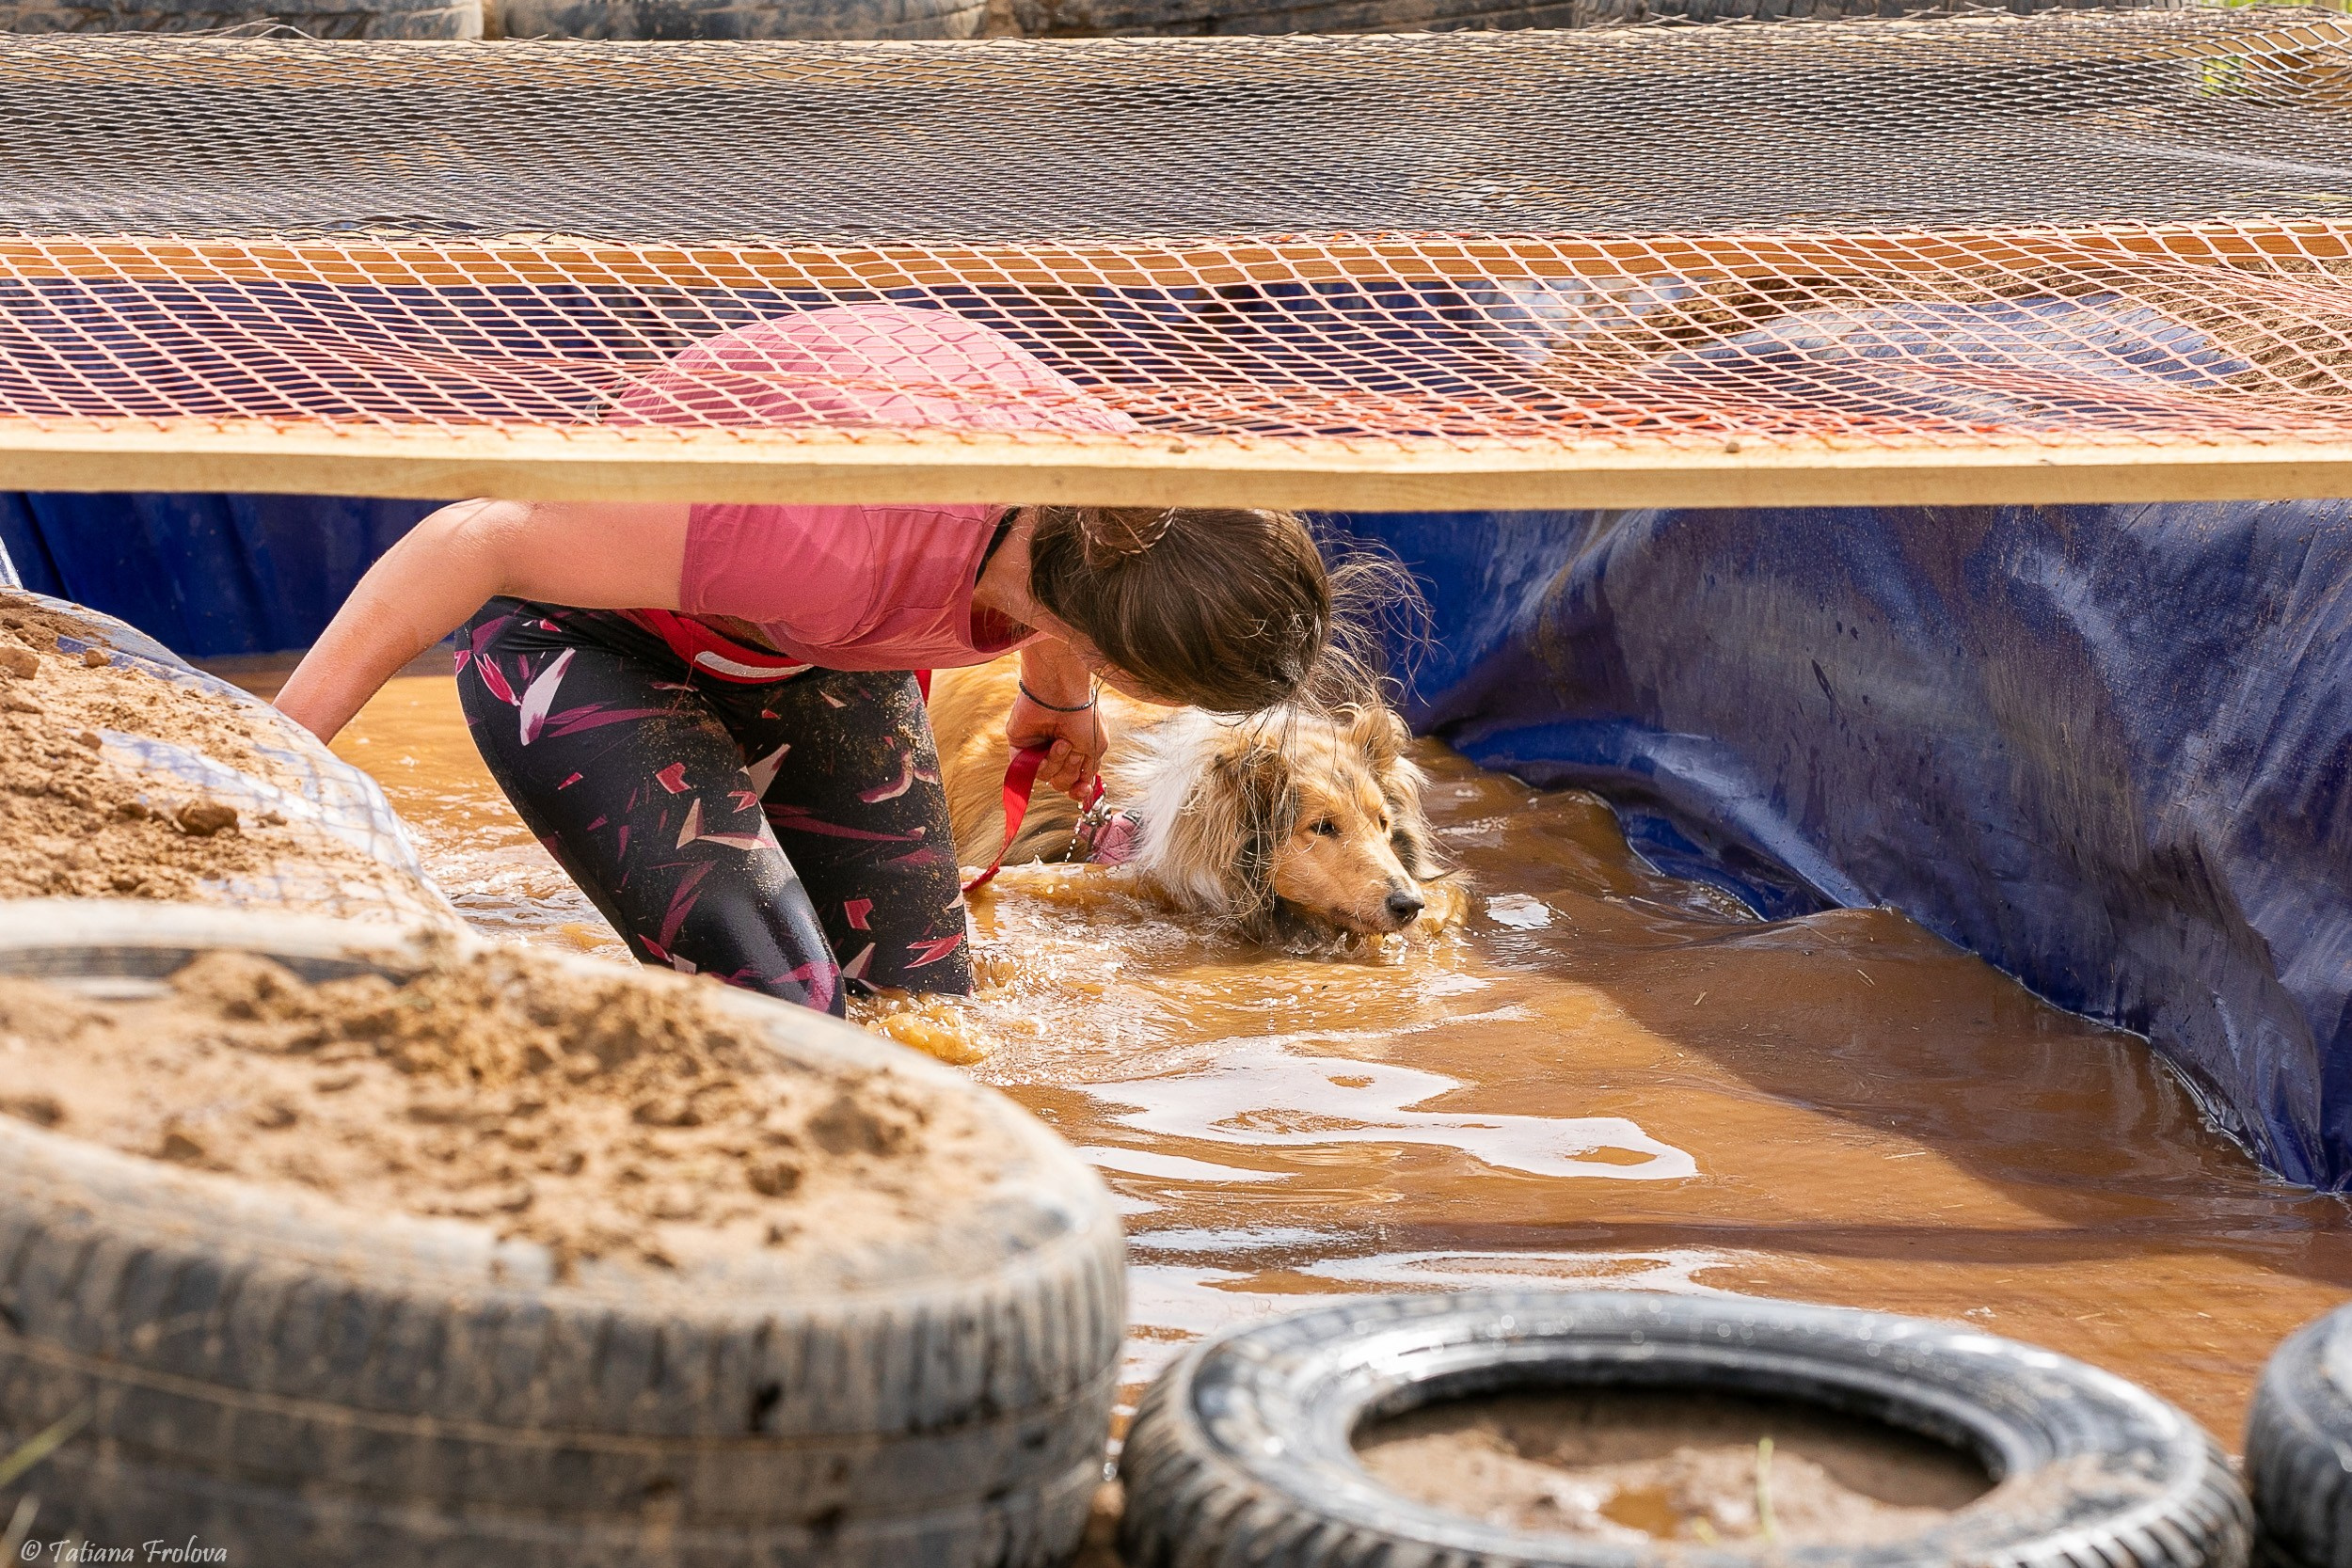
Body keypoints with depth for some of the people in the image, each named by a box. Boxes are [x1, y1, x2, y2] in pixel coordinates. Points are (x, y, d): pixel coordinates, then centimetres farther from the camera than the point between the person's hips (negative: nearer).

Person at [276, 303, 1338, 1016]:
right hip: (583, 634, -7)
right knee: (780, 1016, -24)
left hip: (814, 660, 7)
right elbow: (476, 542, -40)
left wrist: (1057, 700, 27)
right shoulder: (842, 543, -46)